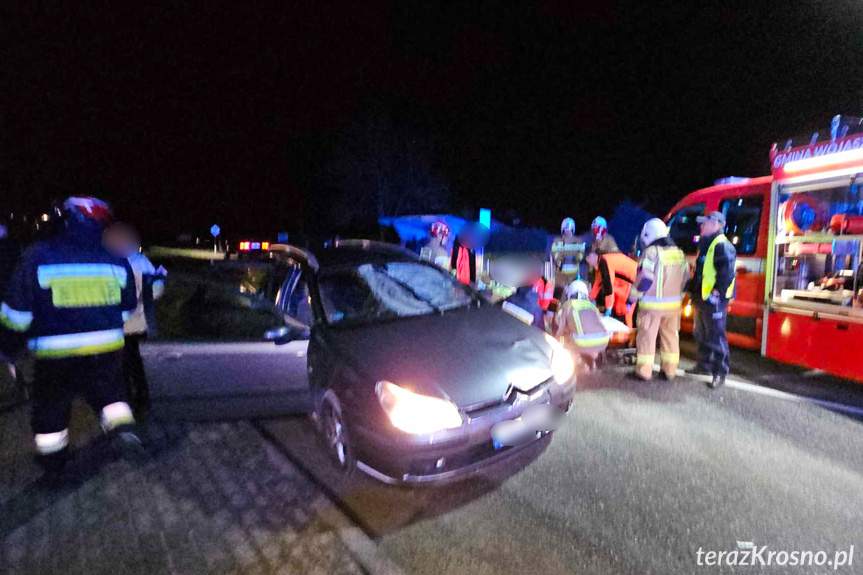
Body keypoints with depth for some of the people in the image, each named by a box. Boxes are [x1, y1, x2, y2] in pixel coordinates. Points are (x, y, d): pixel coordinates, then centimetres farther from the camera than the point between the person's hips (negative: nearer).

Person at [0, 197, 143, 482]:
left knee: (51, 406, 20)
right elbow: (127, 308, 6)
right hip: (106, 349, 2)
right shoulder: (116, 260, -5)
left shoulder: (38, 256, -13)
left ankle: (53, 465, 34)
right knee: (110, 394, 23)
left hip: (54, 354, -1)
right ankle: (123, 430, 1)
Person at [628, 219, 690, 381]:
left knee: (646, 337, 1)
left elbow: (644, 278, -17)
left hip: (652, 304, -6)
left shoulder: (651, 252, -13)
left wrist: (633, 296, -7)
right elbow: (685, 278, 13)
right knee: (670, 336, 14)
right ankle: (669, 370, 21)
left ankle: (644, 371, 5)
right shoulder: (679, 253, 9)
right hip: (673, 304, 7)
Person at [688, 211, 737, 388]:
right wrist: (694, 291, 21)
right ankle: (704, 366, 31)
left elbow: (727, 272, -23)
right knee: (701, 334, 18)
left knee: (716, 336, -5)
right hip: (702, 298, 11)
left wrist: (718, 291, -23)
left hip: (714, 299, -11)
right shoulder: (706, 245, 18)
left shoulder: (722, 245, -14)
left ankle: (720, 373, 3)